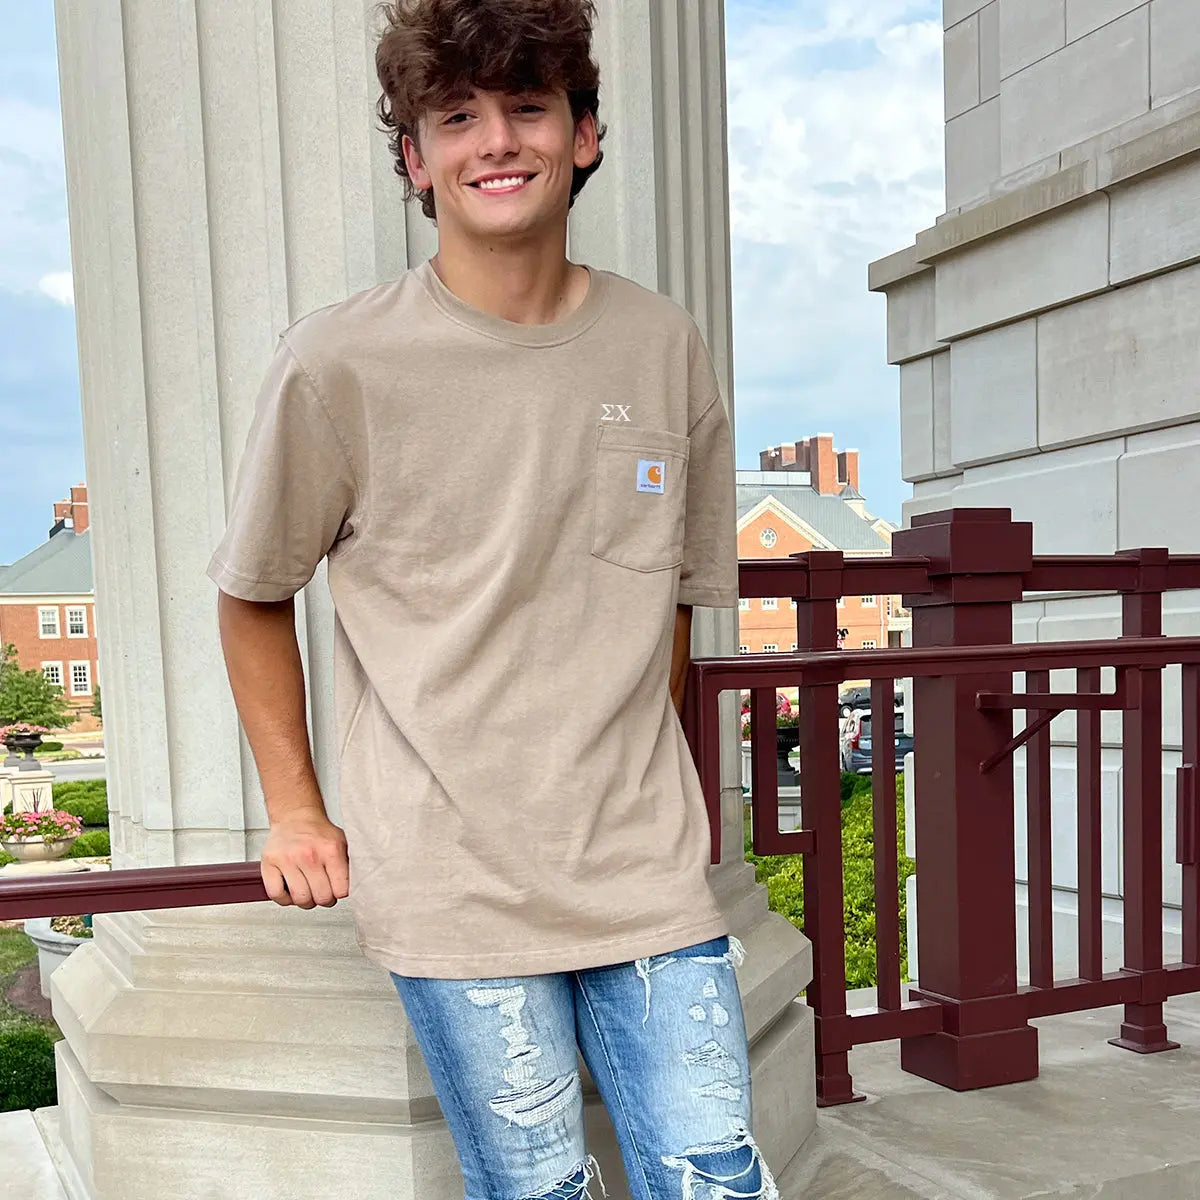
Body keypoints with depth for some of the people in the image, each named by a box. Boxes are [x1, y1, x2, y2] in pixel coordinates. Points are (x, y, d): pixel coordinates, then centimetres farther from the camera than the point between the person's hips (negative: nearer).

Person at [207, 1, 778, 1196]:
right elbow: (254, 596, 6)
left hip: (646, 865, 3)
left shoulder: (666, 349, 3)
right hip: (453, 883, -2)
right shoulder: (339, 364, -8)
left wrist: (631, 778, 13)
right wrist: (294, 813, 5)